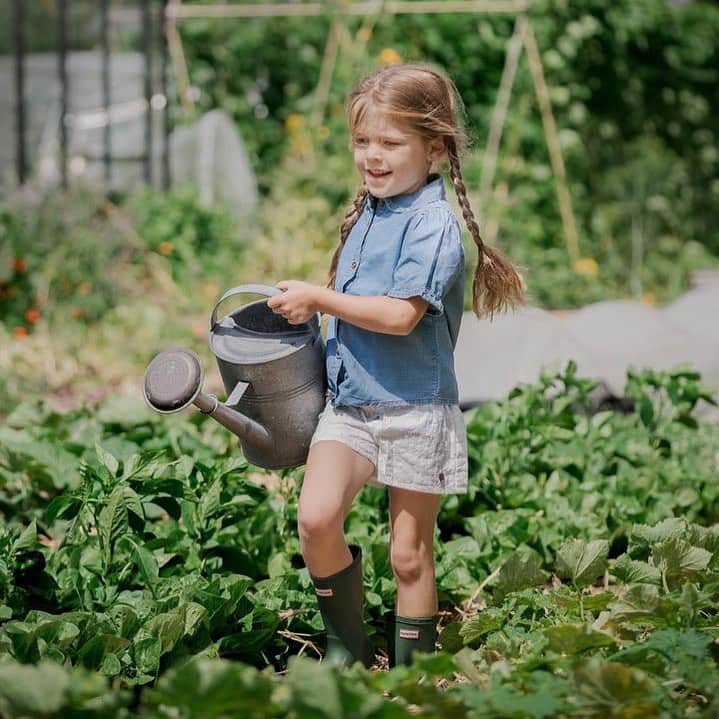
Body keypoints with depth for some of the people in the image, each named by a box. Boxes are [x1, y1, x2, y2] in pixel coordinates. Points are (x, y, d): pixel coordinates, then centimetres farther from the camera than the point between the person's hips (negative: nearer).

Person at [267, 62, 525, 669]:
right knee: (316, 519, -13)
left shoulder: (433, 224, -15)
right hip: (349, 401, 6)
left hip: (415, 411, -6)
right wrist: (316, 305, 9)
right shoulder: (367, 213, 11)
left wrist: (318, 299, -17)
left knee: (409, 555, 5)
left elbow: (400, 316, -24)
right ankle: (348, 650, 5)